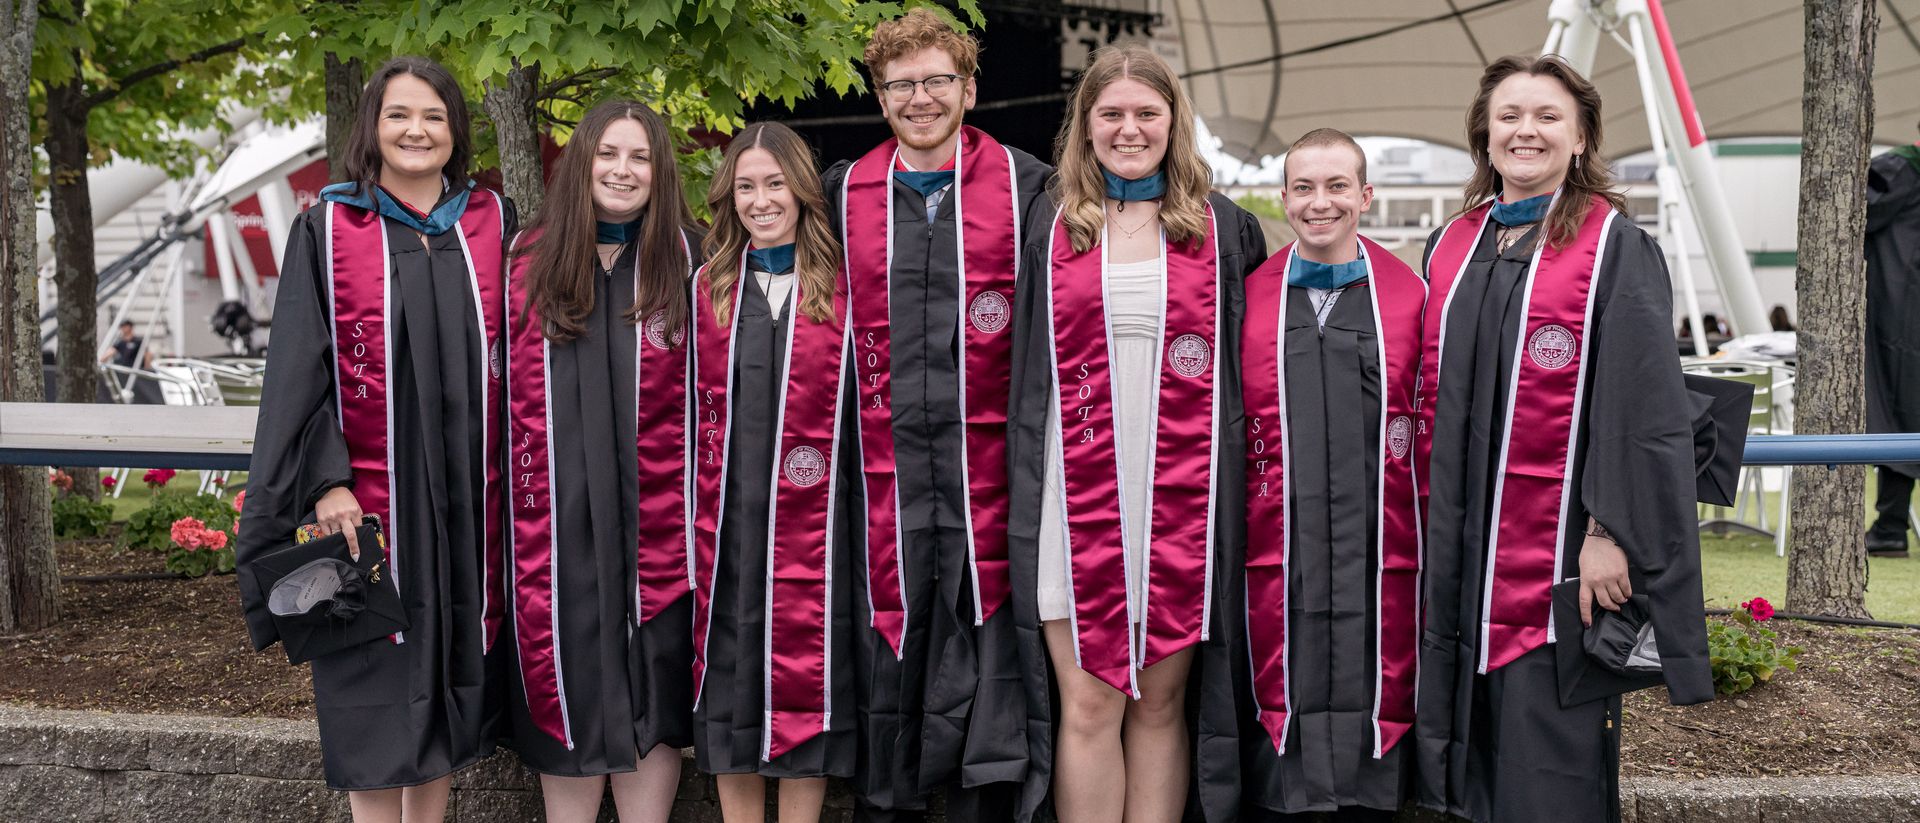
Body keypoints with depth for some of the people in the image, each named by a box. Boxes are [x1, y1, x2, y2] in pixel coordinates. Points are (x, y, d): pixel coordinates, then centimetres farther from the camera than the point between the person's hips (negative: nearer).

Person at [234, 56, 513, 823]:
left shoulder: (493, 222, 7)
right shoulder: (327, 229, 0)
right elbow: (299, 364, -3)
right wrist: (327, 480, -13)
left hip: (466, 495, 3)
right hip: (368, 498, -2)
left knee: (448, 672, 11)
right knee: (376, 687, 3)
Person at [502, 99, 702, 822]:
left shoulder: (687, 258, 4)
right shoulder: (530, 257, 6)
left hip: (654, 514, 0)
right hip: (554, 514, 1)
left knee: (649, 693, 6)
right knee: (566, 689, 7)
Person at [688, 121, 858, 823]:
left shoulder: (842, 290, 2)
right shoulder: (707, 289, 8)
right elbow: (687, 410, 11)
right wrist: (693, 519, 5)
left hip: (812, 523, -2)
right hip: (725, 524, 2)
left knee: (806, 683, 3)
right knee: (730, 686, 7)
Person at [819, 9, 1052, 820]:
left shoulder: (1027, 186, 4)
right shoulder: (843, 193, 10)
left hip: (987, 462, -2)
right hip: (884, 469, 2)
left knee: (985, 634, 3)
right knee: (886, 642, 7)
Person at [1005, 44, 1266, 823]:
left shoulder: (1224, 228, 9)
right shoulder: (1049, 223, 9)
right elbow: (1024, 361, 14)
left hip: (1183, 496, 0)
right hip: (1076, 496, 0)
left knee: (1161, 701, 7)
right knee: (1087, 706, 0)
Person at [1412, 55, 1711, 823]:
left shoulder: (1616, 248, -4)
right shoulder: (1450, 248, 11)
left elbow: (1644, 407, -9)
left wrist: (1611, 533, -16)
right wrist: (1431, 522, 11)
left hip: (1557, 554, -5)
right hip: (1459, 551, 5)